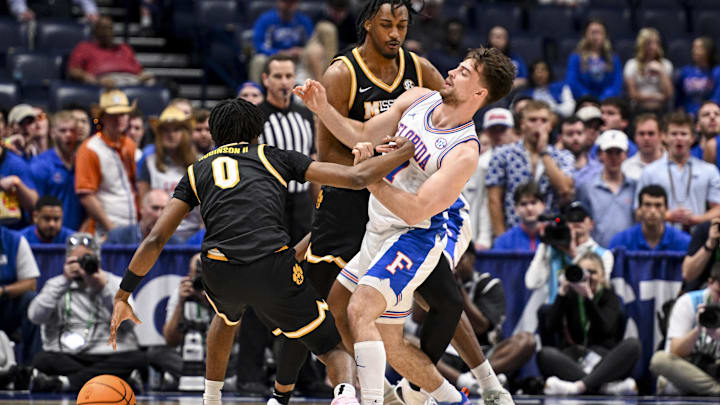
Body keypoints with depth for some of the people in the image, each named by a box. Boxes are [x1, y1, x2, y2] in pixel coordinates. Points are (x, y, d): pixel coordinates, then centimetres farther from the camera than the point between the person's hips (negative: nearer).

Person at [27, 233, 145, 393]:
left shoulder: (116, 283, 15)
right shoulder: (56, 285, 17)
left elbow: (128, 322, 0)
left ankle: (64, 382, -40)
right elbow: (36, 316, -2)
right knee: (43, 360, -32)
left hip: (109, 358, 0)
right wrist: (64, 281, -2)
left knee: (138, 359, -32)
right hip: (66, 358, 0)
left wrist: (103, 288, -6)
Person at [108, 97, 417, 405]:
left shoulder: (196, 172, 25)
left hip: (219, 274, 3)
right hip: (275, 268, -2)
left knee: (227, 315, 40)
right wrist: (406, 151, 29)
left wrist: (123, 296, 21)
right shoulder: (275, 157, 21)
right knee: (334, 349, 10)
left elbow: (154, 241, 16)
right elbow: (357, 178, 14)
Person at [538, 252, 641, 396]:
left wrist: (588, 297, -25)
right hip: (573, 363, 0)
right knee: (545, 354, -30)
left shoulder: (609, 297, 8)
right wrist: (562, 292, -15)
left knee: (632, 344, -29)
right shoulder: (570, 296, 11)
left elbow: (604, 328, -14)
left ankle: (579, 386, -45)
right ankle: (608, 386, -42)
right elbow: (551, 325, -7)